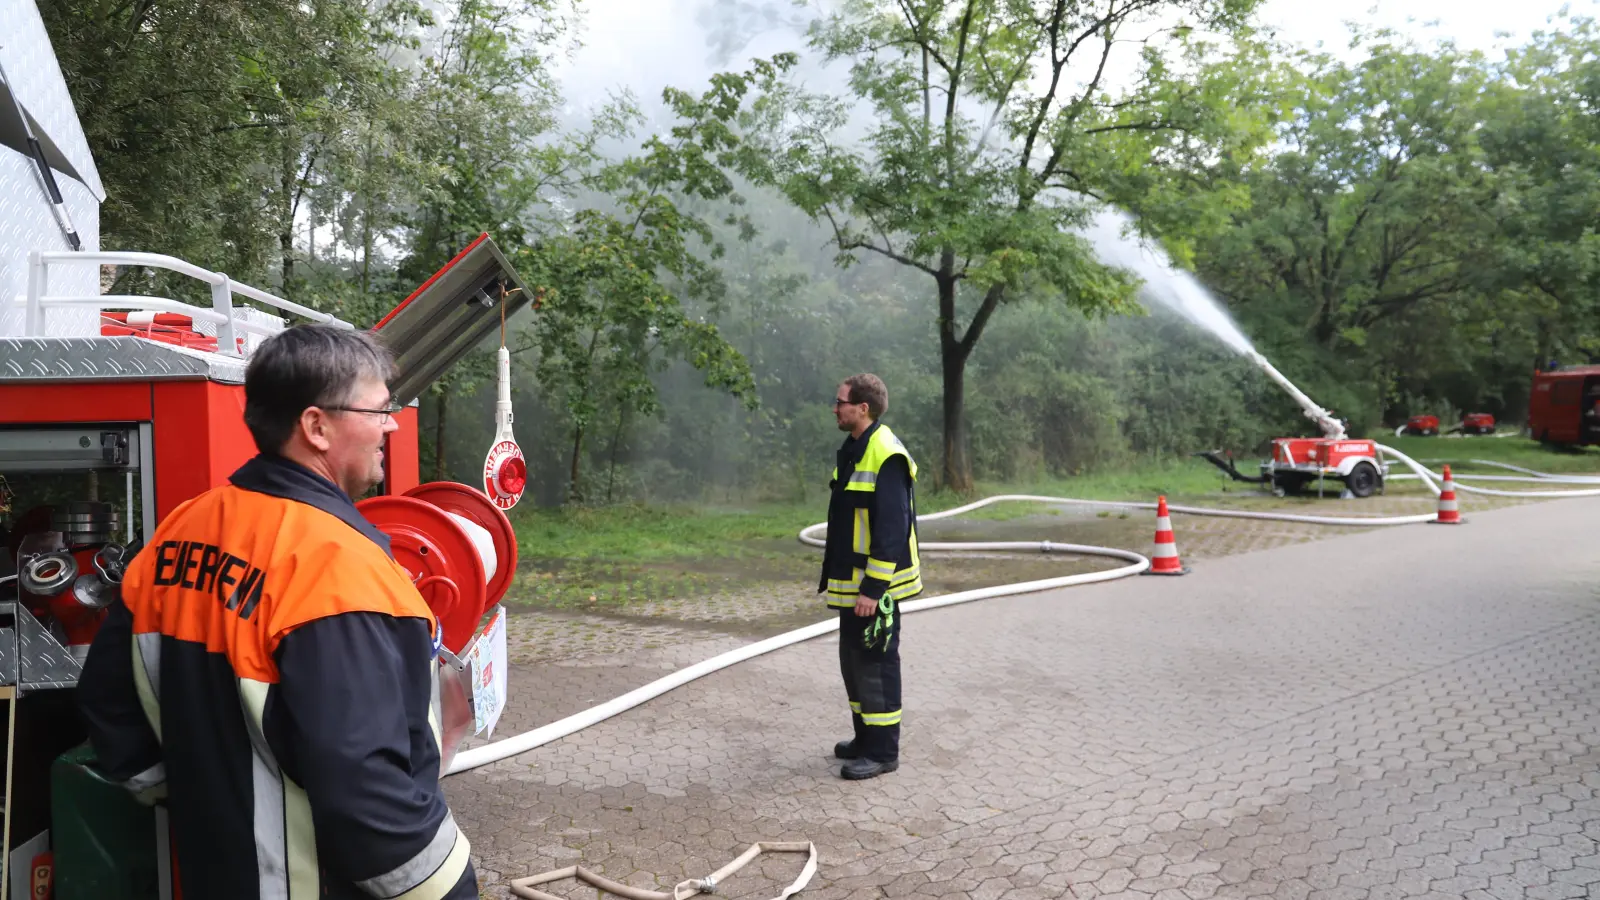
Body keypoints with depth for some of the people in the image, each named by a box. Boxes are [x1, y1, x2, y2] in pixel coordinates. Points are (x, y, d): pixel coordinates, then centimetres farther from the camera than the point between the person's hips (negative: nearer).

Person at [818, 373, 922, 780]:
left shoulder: (886, 456, -20)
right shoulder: (851, 450, 11)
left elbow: (892, 530, -24)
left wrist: (872, 588, -24)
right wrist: (834, 577, 21)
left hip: (875, 586, -10)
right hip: (852, 583, 10)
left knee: (875, 663, -1)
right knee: (853, 661, 17)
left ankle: (883, 751, 10)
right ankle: (866, 737, 31)